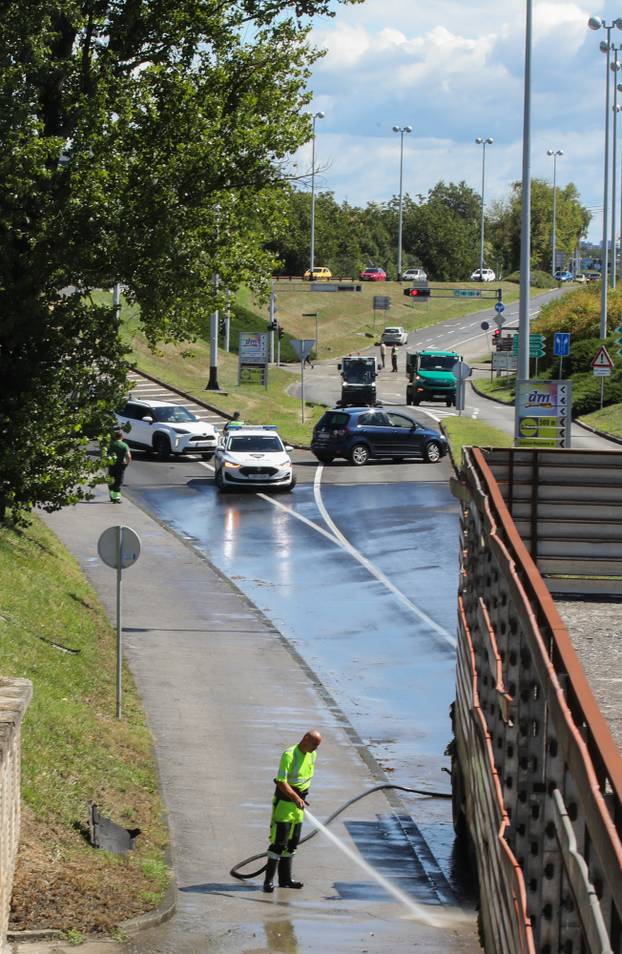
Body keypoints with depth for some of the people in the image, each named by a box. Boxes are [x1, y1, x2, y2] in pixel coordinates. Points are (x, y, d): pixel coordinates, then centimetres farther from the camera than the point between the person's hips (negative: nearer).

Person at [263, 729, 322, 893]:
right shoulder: (289, 755, -20)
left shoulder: (312, 755, 6)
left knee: (292, 843, 12)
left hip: (299, 801, 8)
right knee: (279, 842, -10)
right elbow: (281, 782, -25)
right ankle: (268, 880, -8)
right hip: (284, 801, -8)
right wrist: (295, 798, -33)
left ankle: (285, 879, 18)